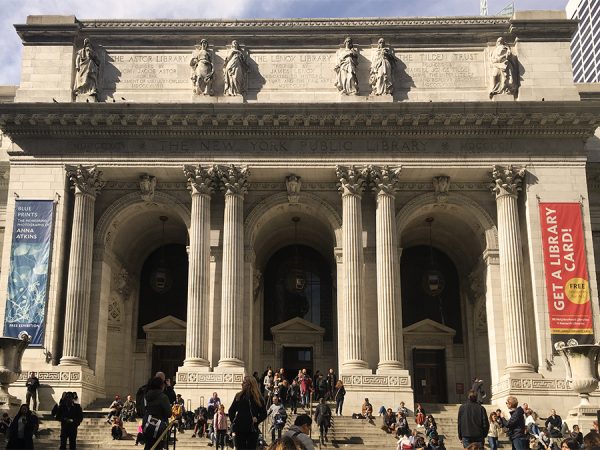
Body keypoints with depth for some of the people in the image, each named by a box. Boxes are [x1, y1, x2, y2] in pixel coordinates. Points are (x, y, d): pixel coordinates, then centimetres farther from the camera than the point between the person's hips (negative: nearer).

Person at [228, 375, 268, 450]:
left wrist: (257, 420, -12)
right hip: (239, 430, 1)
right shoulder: (239, 396, 4)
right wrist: (234, 423, 2)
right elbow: (231, 411, 11)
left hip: (252, 430, -1)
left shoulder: (258, 398, 0)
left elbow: (264, 414, 5)